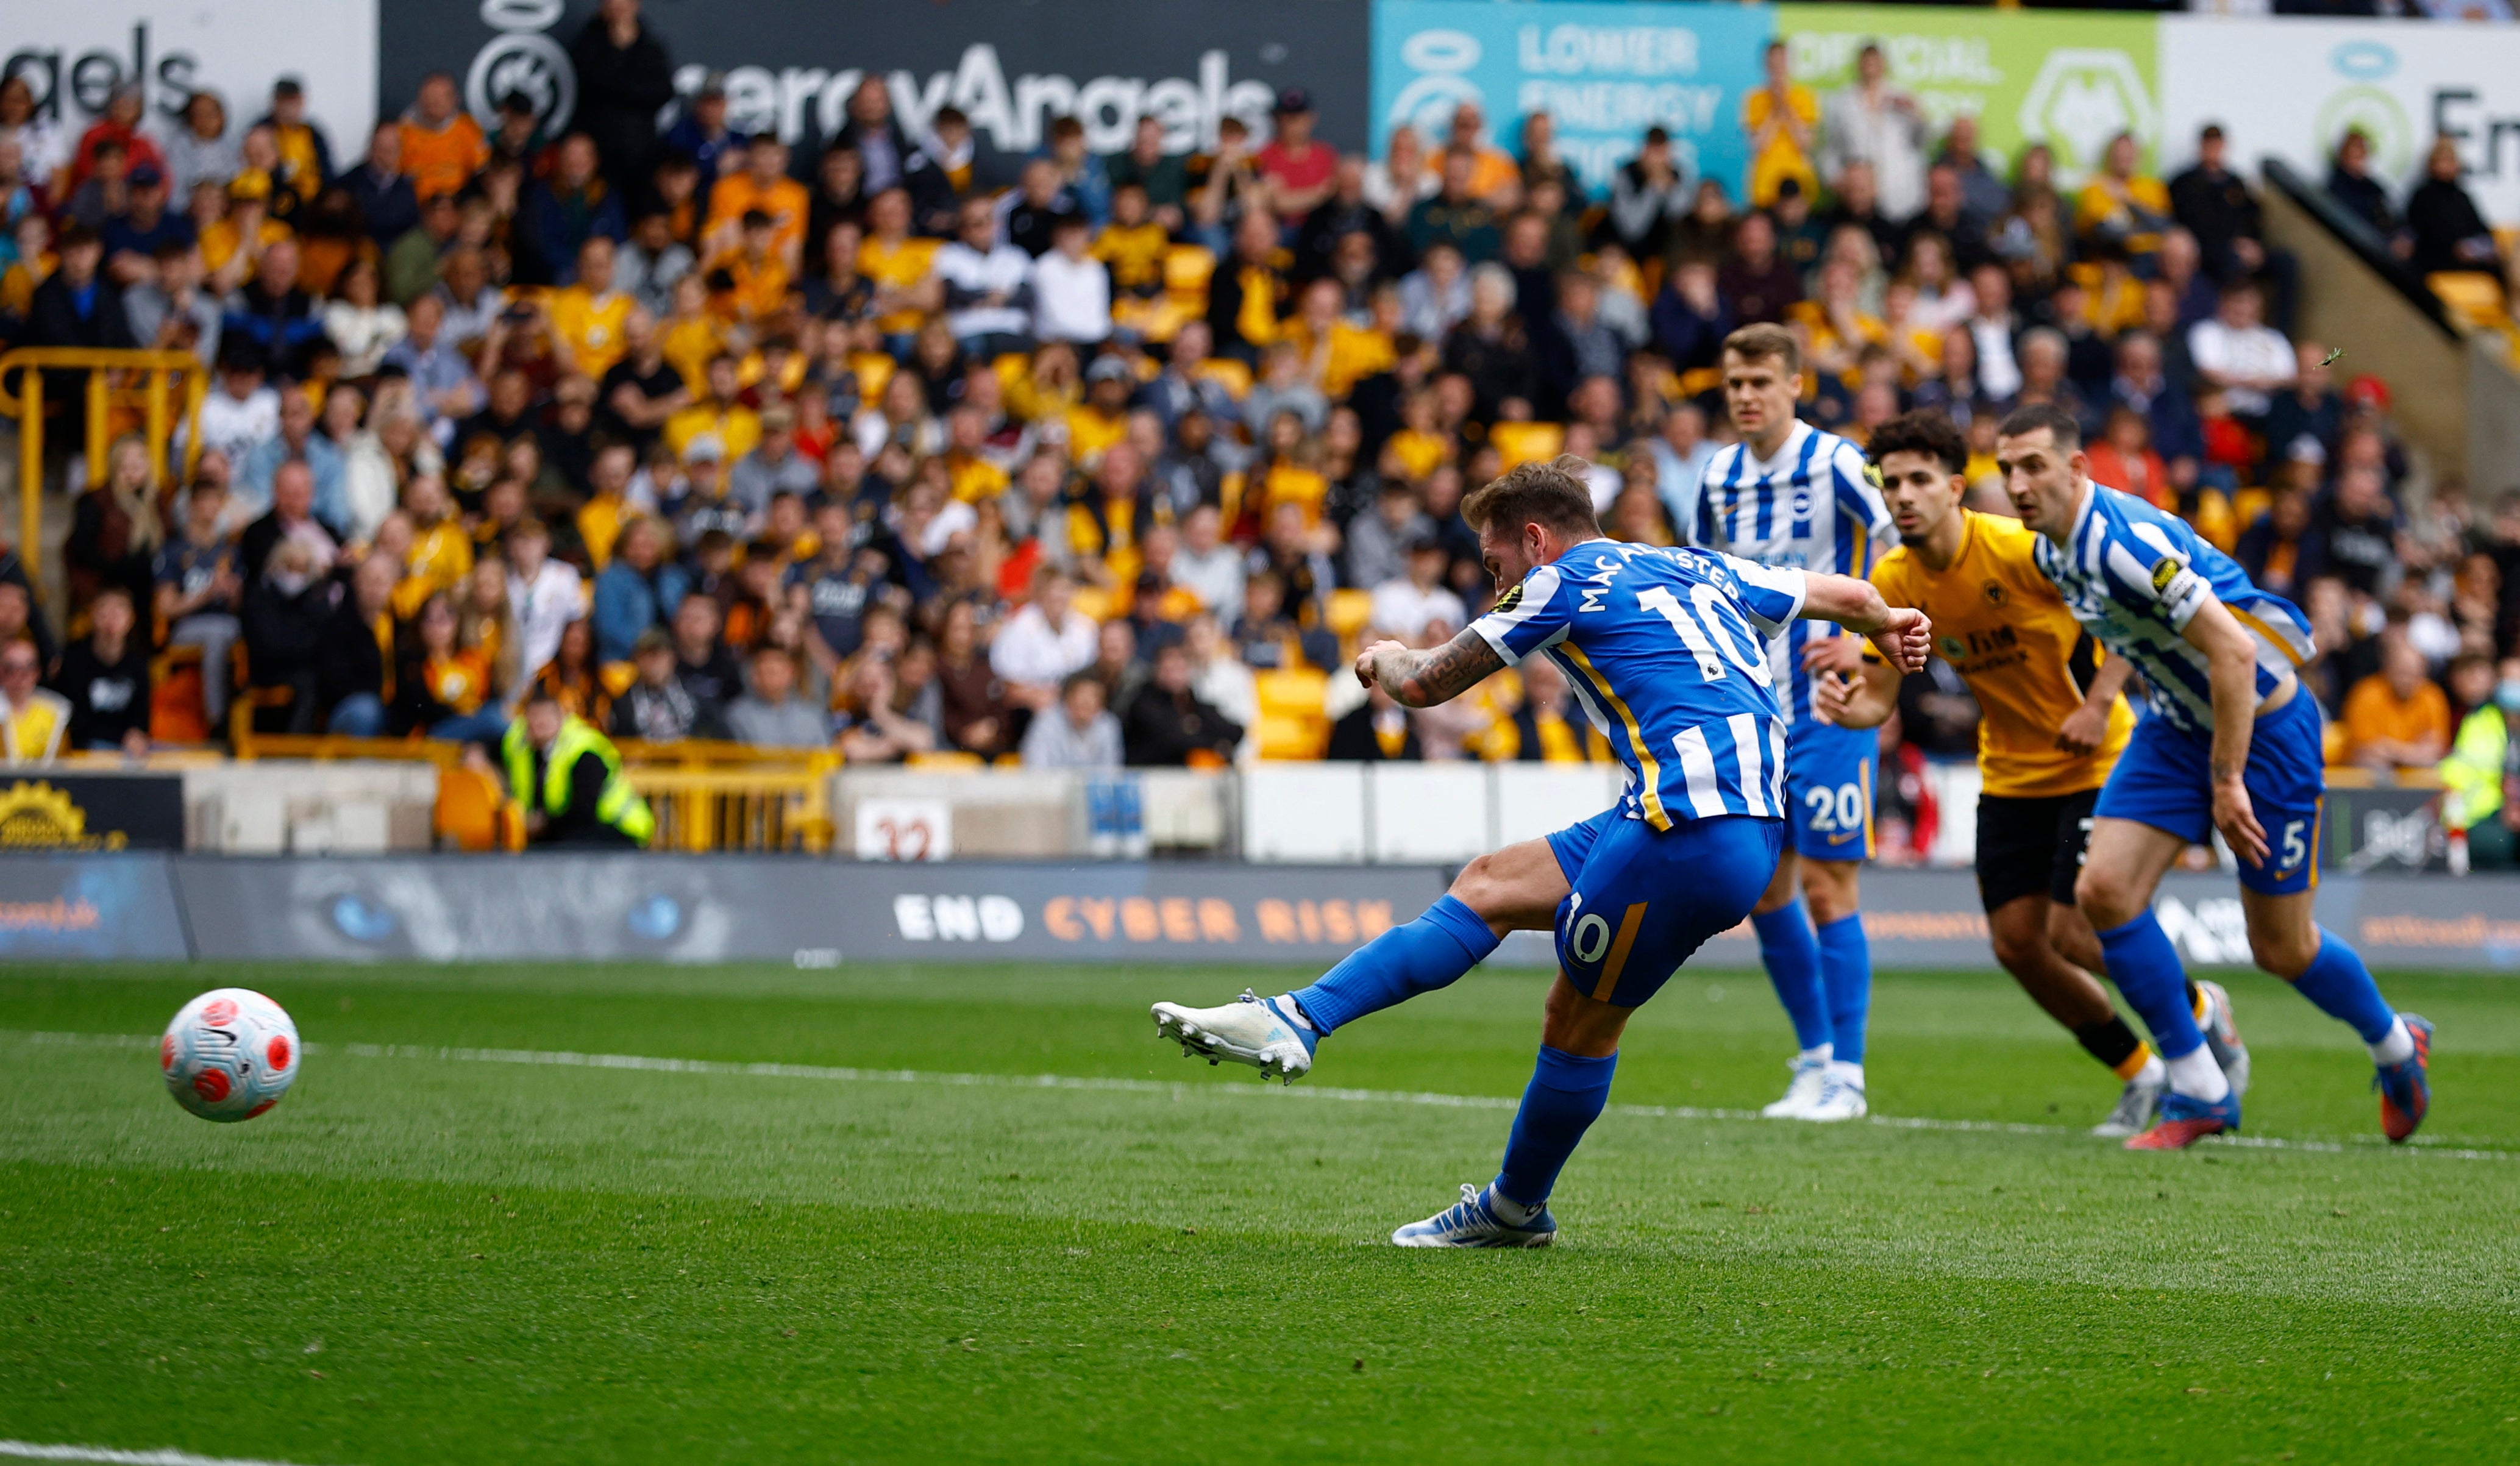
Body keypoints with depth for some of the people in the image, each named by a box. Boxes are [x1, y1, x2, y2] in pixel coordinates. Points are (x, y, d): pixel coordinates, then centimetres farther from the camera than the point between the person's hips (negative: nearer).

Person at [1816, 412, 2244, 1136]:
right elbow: (1880, 695, -2)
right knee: (2017, 943, 1)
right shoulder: (1893, 581, -7)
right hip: (2011, 773, 6)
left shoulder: (2022, 550, -24)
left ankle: (2199, 1012, 18)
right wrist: (1848, 706, -26)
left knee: (2073, 934, -11)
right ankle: (2141, 1073, 20)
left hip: (2095, 761, -6)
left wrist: (2100, 703, -21)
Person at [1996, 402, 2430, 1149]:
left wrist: (2227, 781, -26)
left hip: (2263, 725, -8)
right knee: (2104, 891, -10)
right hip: (2176, 725, 8)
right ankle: (2199, 1093, 1)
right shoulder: (2053, 549, -1)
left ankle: (2397, 1046, 32)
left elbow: (2232, 650, -30)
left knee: (2282, 948, 2)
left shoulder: (2126, 541, -29)